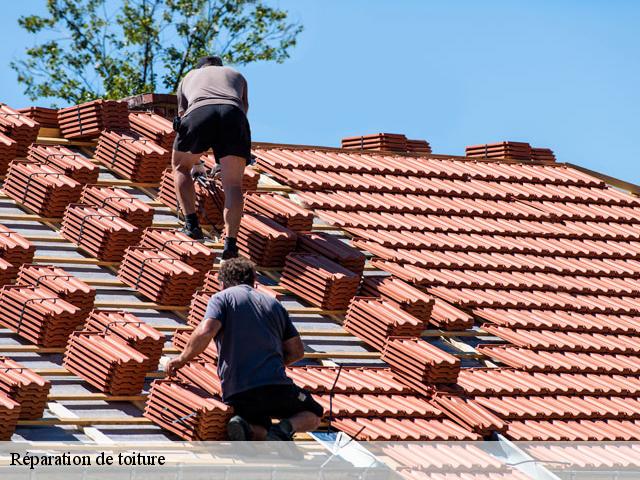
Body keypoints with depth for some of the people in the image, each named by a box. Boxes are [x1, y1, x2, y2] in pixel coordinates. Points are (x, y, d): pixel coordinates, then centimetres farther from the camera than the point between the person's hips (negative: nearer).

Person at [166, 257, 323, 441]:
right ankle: (287, 427, -12)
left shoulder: (221, 298, 8)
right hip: (276, 386, 0)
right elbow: (297, 351, 20)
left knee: (262, 432, 27)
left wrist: (182, 359, 3)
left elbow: (205, 332, -12)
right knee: (312, 415, 25)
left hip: (235, 393, 0)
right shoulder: (273, 303, 21)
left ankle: (245, 427, -11)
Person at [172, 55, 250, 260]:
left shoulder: (189, 77, 41)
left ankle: (191, 222, 6)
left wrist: (194, 160, 61)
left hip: (198, 113, 0)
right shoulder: (237, 76, 42)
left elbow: (182, 114, 47)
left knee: (180, 167, 23)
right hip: (233, 114, 0)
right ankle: (230, 241, -18)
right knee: (233, 184, 0)